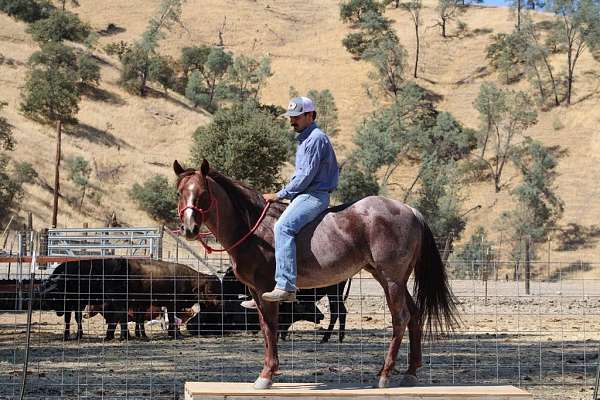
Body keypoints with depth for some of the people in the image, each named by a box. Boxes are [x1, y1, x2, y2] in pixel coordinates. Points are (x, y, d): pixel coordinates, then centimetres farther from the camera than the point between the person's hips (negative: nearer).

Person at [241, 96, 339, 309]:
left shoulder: (316, 138, -11)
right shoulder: (304, 139, 23)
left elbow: (307, 175, -17)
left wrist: (280, 195, -13)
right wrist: (284, 194, 15)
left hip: (314, 195, -11)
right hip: (303, 195, 11)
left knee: (283, 227, -33)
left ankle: (286, 286, -40)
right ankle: (260, 293, 13)